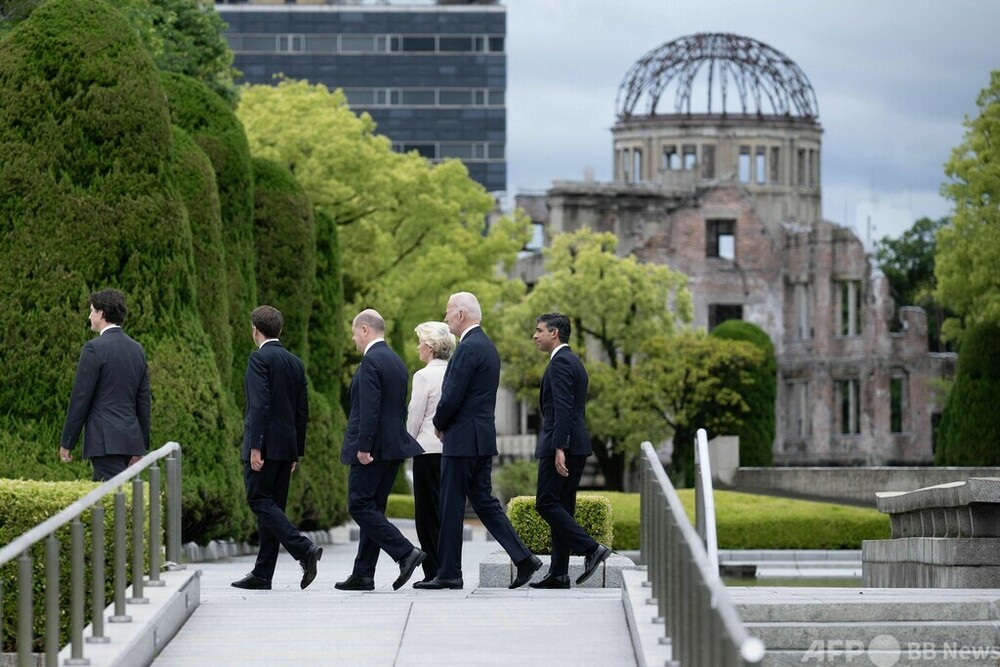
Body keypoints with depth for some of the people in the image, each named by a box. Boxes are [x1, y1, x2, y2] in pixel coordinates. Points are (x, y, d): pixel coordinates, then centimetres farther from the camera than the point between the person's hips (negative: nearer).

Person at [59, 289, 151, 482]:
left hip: (105, 441, -8)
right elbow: (143, 400, 14)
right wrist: (140, 447, 19)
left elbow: (80, 398, -11)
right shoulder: (137, 349, 12)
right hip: (131, 438, 8)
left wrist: (66, 443, -4)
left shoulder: (95, 348, -10)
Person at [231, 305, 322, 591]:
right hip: (287, 446, 8)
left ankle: (304, 549, -20)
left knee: (260, 501, -6)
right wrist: (296, 452, 21)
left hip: (265, 445, -8)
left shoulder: (259, 359, -9)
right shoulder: (295, 362, 14)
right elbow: (302, 411, 16)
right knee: (272, 505, 9)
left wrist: (255, 447, -19)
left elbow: (260, 405, -18)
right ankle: (262, 575, 10)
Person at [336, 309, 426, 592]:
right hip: (393, 446, 9)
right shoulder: (396, 361, 16)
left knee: (360, 506, -6)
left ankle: (405, 552, -15)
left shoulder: (371, 361, -13)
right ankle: (363, 575, 11)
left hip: (372, 449, -9)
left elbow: (369, 408, -21)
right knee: (372, 509, 10)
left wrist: (363, 447, -21)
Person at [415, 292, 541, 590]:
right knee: (484, 501, 11)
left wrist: (439, 425, -2)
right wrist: (445, 424, 13)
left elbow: (452, 397, -20)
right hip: (483, 440, 10)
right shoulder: (487, 346, 16)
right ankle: (523, 557, 3)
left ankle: (448, 573, 3)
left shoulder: (468, 348, -16)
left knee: (451, 507, -2)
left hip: (463, 440, -10)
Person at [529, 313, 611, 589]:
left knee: (546, 503, -8)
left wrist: (559, 448, -25)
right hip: (576, 445, 10)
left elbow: (563, 408, -21)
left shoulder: (561, 362, -12)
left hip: (561, 444, -10)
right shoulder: (574, 361, 19)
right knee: (561, 507, 8)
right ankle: (558, 574, 8)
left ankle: (591, 548, -15)